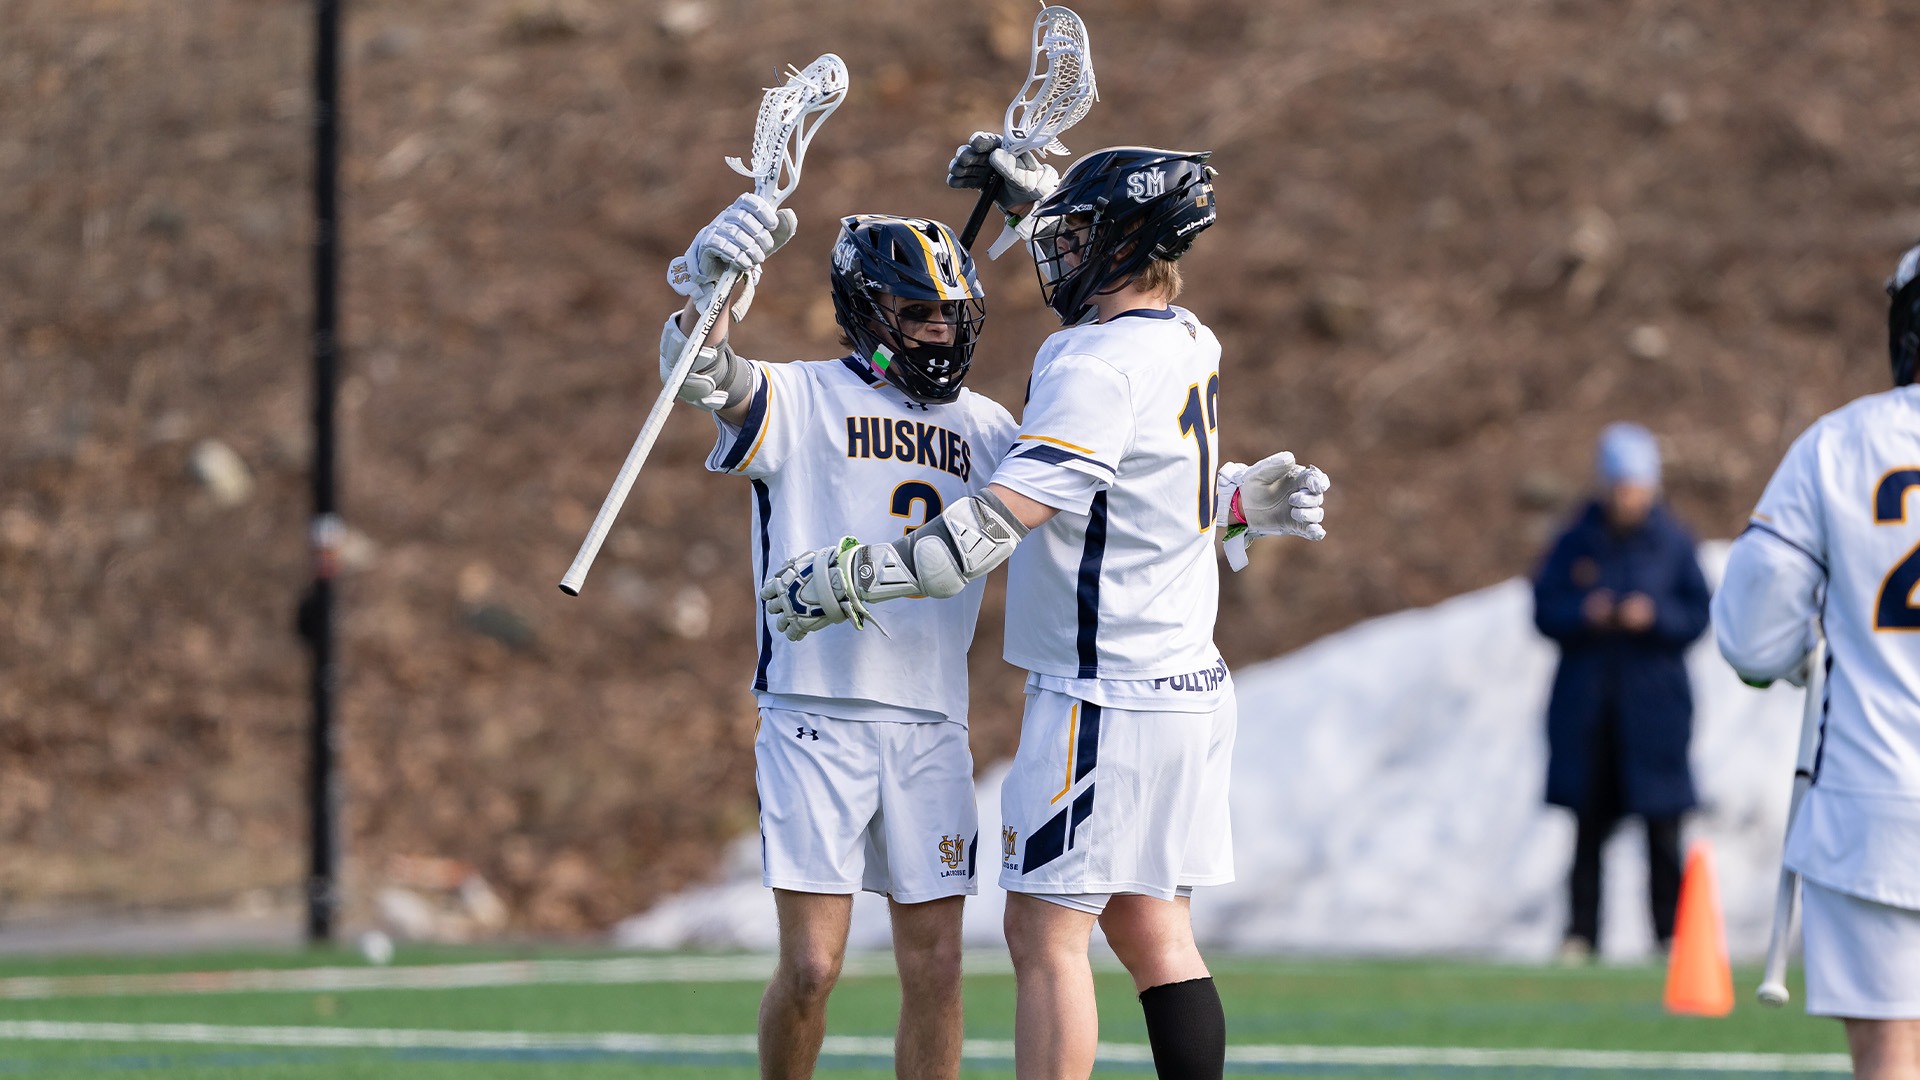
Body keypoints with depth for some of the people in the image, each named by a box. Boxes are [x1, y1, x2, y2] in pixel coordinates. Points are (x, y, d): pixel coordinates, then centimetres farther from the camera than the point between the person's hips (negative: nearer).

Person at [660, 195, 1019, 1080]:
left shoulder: (985, 430, 15)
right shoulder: (797, 399, -1)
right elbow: (699, 373, -20)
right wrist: (712, 284, -42)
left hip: (932, 731, 4)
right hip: (815, 719, -4)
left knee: (935, 971, 2)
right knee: (811, 966, -7)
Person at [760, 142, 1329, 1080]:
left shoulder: (1101, 365, -18)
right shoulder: (1190, 344, 9)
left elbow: (994, 527, -23)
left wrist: (841, 580, -17)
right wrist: (1031, 189, 41)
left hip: (1107, 697, -9)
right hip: (1186, 682, 9)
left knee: (1046, 933, -6)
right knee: (1152, 933, 10)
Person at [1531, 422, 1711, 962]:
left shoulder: (1673, 543, 2)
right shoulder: (1578, 541, 5)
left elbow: (1697, 615, 0)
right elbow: (1544, 608, 2)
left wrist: (1654, 616, -17)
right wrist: (1584, 614, -16)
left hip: (1652, 702, -1)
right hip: (1587, 702, 1)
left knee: (1663, 826, -4)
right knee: (1589, 823, 2)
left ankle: (1671, 931, 2)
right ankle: (1581, 932, 6)